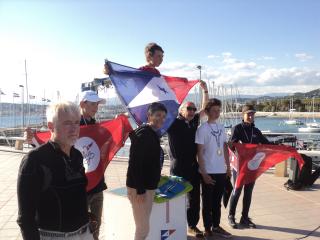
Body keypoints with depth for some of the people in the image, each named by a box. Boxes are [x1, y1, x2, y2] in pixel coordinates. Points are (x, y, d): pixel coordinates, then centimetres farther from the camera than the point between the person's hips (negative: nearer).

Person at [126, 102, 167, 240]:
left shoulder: (153, 135, 13)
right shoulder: (142, 134, -18)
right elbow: (135, 164, -24)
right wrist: (140, 190, -25)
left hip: (149, 186, 10)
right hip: (139, 188, -10)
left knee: (143, 227, 20)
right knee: (143, 228, -2)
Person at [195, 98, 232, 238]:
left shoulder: (221, 127, 8)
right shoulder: (202, 129, -9)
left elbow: (225, 148, 13)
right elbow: (200, 153, -11)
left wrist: (228, 167, 9)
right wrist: (204, 173, -14)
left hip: (221, 171, 5)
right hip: (209, 172, -5)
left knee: (217, 201, 16)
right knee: (208, 202, 8)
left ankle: (216, 226, 30)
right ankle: (207, 229, 21)